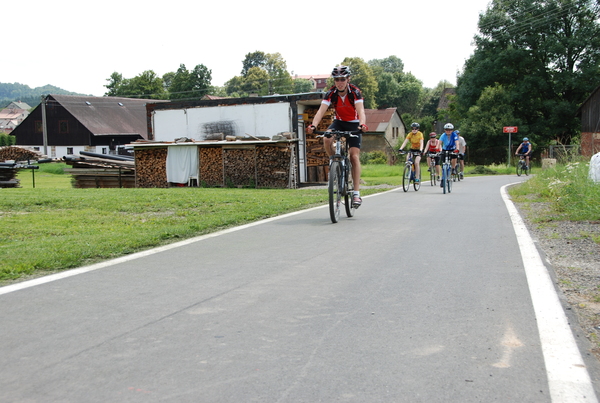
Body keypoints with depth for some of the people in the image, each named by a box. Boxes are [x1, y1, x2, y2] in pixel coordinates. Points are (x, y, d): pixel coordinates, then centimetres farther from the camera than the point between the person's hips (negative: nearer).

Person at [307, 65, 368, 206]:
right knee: (326, 139, -31)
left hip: (353, 124, -2)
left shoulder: (355, 92, -22)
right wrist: (313, 125, -46)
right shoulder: (331, 93, -16)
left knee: (354, 156, -13)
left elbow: (361, 111, -35)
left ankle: (356, 193, -11)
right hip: (339, 122, 2)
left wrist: (362, 125, -56)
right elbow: (321, 110, -27)